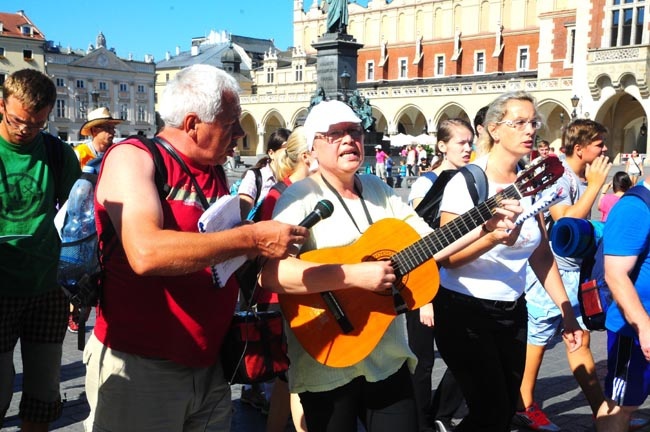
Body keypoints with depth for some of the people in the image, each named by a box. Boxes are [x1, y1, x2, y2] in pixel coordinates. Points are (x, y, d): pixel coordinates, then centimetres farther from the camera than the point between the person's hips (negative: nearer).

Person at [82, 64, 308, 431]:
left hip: (209, 365, 7)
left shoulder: (215, 171, 10)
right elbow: (146, 253, -30)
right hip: (139, 366, -7)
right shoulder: (132, 157, -13)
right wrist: (252, 238, -26)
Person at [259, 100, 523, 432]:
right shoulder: (301, 197, -13)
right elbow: (269, 273, -27)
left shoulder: (378, 190, 8)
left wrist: (487, 224, -6)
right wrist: (355, 275, -30)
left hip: (388, 356, 6)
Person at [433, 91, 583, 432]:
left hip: (512, 311, 6)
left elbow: (541, 254, 10)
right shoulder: (466, 182, -14)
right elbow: (447, 257, -19)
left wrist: (567, 311, 8)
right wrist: (492, 238, -35)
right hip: (465, 311, -6)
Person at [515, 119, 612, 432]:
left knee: (580, 338, 14)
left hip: (576, 271, 8)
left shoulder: (585, 178, 7)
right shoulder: (558, 177, -17)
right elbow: (565, 223, -28)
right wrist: (595, 185, -21)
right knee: (538, 339, 4)